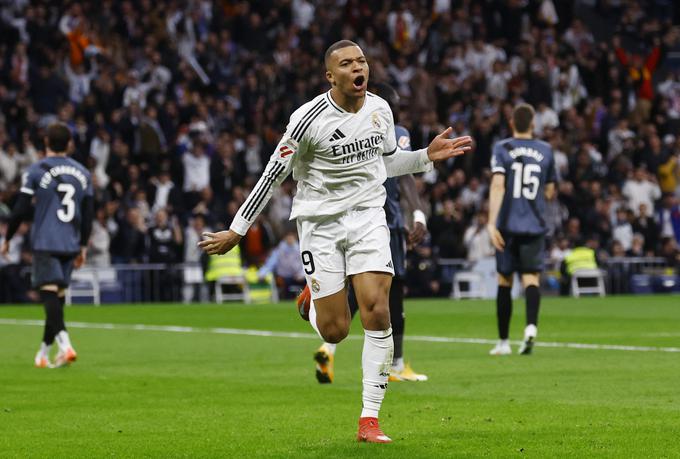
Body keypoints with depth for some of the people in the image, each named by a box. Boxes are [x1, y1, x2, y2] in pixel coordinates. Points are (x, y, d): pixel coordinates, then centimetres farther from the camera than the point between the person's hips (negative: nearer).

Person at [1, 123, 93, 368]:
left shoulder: (36, 171, -3)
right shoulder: (82, 173, 9)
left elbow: (21, 210, -5)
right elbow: (88, 214, 12)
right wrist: (83, 247, 21)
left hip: (45, 244, -4)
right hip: (71, 244, 4)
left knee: (50, 295, -10)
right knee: (58, 297, 11)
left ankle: (65, 343, -30)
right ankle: (44, 352, 18)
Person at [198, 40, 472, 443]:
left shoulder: (380, 109, 2)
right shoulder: (309, 119, -14)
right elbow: (273, 176, -8)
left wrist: (427, 156, 4)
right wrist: (237, 231, -6)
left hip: (368, 214, 3)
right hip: (320, 221, -3)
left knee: (376, 310, -15)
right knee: (335, 331, -4)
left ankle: (370, 419, -8)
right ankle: (312, 301, 36)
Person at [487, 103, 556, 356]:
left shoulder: (502, 149, -1)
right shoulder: (545, 151, 7)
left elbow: (497, 185, -14)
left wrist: (492, 222, -18)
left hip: (507, 225, -1)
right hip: (534, 226, 1)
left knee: (504, 282, 10)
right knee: (531, 278, -4)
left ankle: (503, 342, 16)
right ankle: (531, 325, -31)